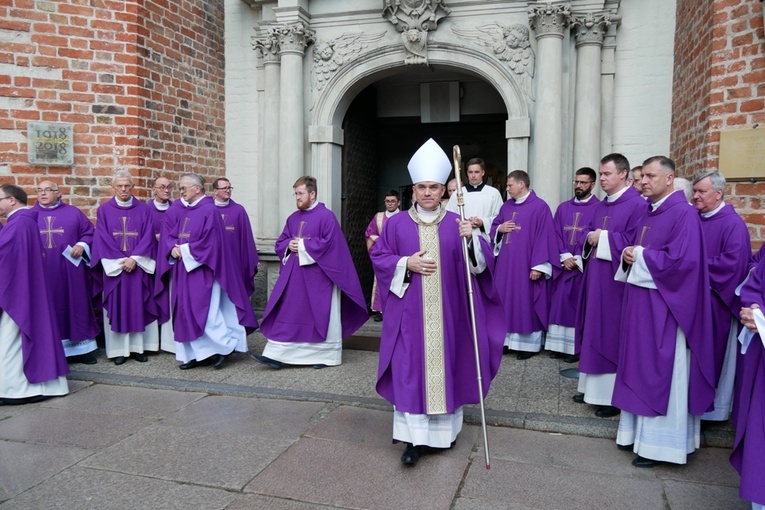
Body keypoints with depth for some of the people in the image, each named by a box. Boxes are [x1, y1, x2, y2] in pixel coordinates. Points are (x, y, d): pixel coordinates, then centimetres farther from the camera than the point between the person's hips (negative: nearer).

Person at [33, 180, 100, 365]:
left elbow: (90, 233, 7)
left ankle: (81, 349, 14)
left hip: (70, 272, 0)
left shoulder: (73, 213, 9)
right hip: (41, 274, 0)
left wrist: (82, 246, -11)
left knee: (76, 306, 5)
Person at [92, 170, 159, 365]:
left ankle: (138, 347, 11)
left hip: (138, 266, 1)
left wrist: (134, 258, -13)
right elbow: (101, 238, -3)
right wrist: (120, 260, -12)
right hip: (114, 266, -1)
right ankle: (119, 349, 9)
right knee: (116, 307, 2)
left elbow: (148, 236, -1)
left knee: (138, 306, 4)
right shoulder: (104, 210, 4)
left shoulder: (143, 209, 5)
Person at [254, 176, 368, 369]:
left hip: (318, 275, -6)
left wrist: (302, 245, -13)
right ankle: (277, 354, 2)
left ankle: (325, 355, 17)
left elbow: (329, 243, -16)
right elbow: (280, 243, 15)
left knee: (321, 315, 4)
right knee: (287, 313, 2)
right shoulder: (293, 218, 13)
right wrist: (289, 245, -8)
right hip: (294, 274, 6)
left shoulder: (326, 216, -8)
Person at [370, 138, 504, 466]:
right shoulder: (397, 224, 3)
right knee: (410, 370, -3)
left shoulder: (457, 224, 4)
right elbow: (378, 258, 4)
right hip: (410, 314, -1)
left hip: (446, 314, 1)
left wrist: (472, 239, -21)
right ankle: (413, 437, 4)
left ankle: (445, 429, 26)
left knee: (445, 367, 8)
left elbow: (479, 262, -1)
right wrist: (406, 264, -13)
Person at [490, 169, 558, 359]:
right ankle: (507, 339, 20)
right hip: (506, 263, 7)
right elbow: (494, 226, 20)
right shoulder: (506, 206, 12)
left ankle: (530, 344, 11)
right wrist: (500, 229, -5)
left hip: (526, 265, -7)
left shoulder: (540, 207, -9)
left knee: (527, 303, 1)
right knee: (507, 301, 10)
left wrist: (538, 266, -18)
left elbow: (544, 237, -13)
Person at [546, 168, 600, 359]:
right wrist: (565, 257, -9)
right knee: (559, 304, 5)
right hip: (563, 264, 5)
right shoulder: (563, 207, 13)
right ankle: (560, 344, 13)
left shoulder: (599, 208, -2)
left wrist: (577, 259, -13)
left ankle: (577, 347, 8)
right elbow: (556, 234, 6)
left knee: (580, 306, 0)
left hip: (585, 266, -4)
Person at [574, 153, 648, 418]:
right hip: (595, 277, 9)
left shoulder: (637, 204, -11)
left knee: (612, 335, -4)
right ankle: (593, 386, 24)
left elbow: (634, 241, -20)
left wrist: (603, 237, -14)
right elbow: (589, 232, 21)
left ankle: (614, 396, 7)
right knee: (594, 332, 13)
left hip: (616, 280, -9)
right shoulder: (601, 205, 16)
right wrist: (591, 237, -1)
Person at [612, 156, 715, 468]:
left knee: (661, 372, -1)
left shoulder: (683, 213, -13)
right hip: (641, 305, 9)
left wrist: (640, 256, -14)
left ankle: (659, 443, 11)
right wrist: (629, 257, -2)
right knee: (641, 369, 14)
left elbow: (682, 259, -23)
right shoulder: (649, 213, 14)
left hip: (665, 308, -9)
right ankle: (640, 431, 25)